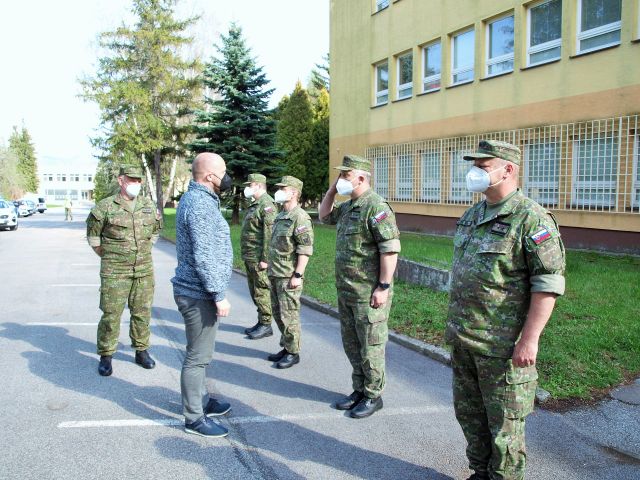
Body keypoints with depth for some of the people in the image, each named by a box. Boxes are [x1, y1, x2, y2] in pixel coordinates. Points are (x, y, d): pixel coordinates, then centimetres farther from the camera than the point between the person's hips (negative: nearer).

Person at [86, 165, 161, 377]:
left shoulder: (149, 206, 6)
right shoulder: (105, 206, -6)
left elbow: (155, 232, 21)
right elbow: (93, 234, 4)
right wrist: (107, 256, 6)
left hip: (144, 271, 4)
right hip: (114, 273, -4)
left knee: (142, 312, 11)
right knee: (111, 314, 0)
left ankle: (141, 351, 26)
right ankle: (106, 356, 15)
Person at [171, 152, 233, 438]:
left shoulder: (197, 198, 14)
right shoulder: (201, 204, -20)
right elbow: (204, 257, -25)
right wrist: (219, 295, -20)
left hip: (196, 291, 11)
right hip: (199, 294, -11)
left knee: (201, 353, 21)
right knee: (198, 356, 0)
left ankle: (200, 400, 36)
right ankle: (194, 418, 11)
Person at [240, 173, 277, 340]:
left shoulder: (266, 204, -14)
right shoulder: (254, 204, 18)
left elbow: (269, 234, -21)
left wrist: (265, 259, -23)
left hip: (259, 259, -10)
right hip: (249, 258, 10)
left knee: (262, 292, -3)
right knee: (255, 292, 15)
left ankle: (266, 325, 6)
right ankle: (261, 322, 25)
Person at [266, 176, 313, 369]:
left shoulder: (300, 217, -14)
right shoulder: (280, 216, 15)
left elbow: (306, 249, -19)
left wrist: (297, 275, -21)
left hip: (289, 277, -9)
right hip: (275, 275, 9)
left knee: (289, 316, -1)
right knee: (278, 314, 16)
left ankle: (293, 353, 12)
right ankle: (286, 347, 28)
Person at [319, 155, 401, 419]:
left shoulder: (376, 206, -17)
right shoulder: (348, 207, 12)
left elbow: (391, 248, -21)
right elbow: (325, 214, 30)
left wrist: (383, 287, -22)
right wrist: (332, 189, 14)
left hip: (369, 294, -9)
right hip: (346, 291, 9)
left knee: (370, 347, 4)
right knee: (351, 344, 18)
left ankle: (373, 396, 19)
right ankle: (359, 390, 32)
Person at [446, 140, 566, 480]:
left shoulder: (531, 219, -13)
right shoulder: (471, 216, 12)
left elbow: (549, 283, -17)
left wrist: (529, 339, -20)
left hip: (502, 346, -8)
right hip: (462, 340, 8)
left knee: (503, 423, 5)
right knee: (469, 413, 19)